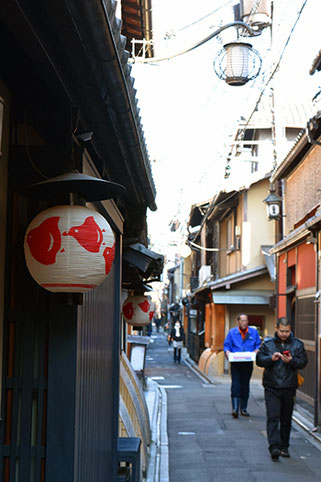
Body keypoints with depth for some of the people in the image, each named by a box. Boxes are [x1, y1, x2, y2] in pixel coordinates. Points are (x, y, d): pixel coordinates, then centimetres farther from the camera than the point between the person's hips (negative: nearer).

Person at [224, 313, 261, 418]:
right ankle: (235, 408, -13)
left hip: (248, 363, 2)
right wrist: (228, 353, -15)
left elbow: (258, 345, 10)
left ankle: (243, 408, 18)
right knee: (236, 385, -11)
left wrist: (255, 352, -10)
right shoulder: (232, 332, 5)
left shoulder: (254, 332, 8)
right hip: (235, 363, -2)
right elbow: (226, 345, 5)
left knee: (245, 386, 9)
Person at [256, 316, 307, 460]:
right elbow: (259, 360, 3)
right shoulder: (267, 343, 4)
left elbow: (303, 362, 3)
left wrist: (292, 361, -16)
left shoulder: (297, 344, 5)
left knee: (286, 419, 10)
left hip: (289, 388, 1)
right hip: (272, 387, -1)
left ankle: (284, 446, 23)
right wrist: (271, 358, -15)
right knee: (272, 417, -11)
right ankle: (274, 447, -14)